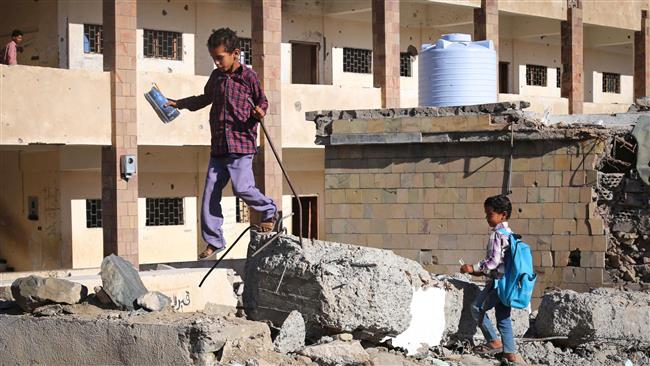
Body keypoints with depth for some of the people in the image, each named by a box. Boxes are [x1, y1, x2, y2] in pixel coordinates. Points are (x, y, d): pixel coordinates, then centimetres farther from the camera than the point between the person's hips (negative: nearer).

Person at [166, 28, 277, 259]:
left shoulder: (248, 76, -3)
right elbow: (205, 99, 31)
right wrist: (178, 104, 25)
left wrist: (260, 111, -17)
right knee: (211, 192, 2)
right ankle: (213, 241, 10)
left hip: (242, 143, -6)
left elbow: (262, 101, 5)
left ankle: (269, 211, 11)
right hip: (218, 145, 6)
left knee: (242, 187, -19)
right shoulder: (216, 76, 14)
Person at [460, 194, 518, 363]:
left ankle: (494, 342, -2)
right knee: (504, 317, 11)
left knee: (477, 308, -3)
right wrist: (482, 271, 20)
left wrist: (474, 268, -14)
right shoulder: (509, 233, 15)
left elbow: (494, 260, -21)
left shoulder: (496, 234, -14)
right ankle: (510, 353, 10)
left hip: (498, 280, -9)